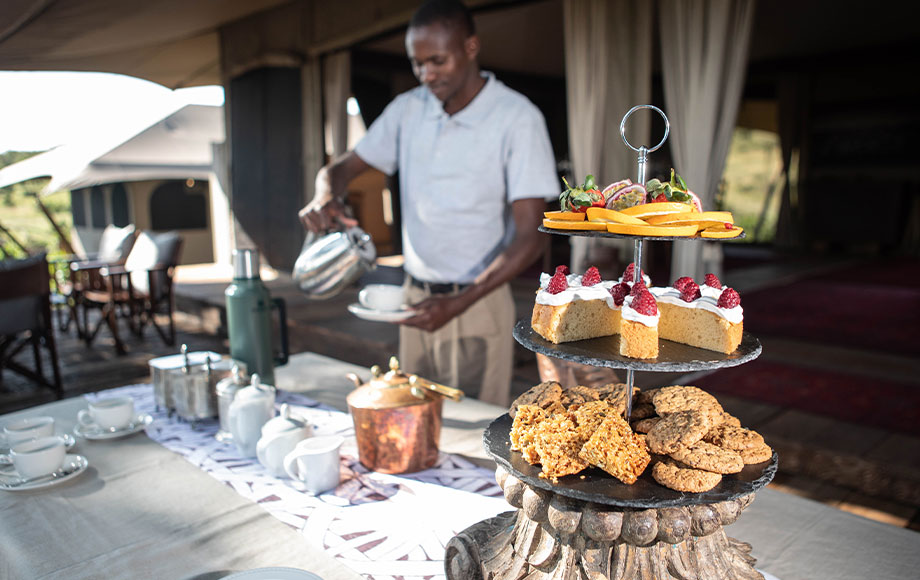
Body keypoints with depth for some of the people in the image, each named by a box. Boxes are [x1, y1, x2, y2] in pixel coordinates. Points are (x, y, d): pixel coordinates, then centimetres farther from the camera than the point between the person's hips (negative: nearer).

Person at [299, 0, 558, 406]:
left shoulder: (517, 118, -11)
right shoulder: (408, 109, 5)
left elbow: (529, 238, -15)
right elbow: (342, 167, 11)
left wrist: (459, 303, -26)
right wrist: (327, 196, -14)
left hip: (478, 303, -4)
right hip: (416, 298, 4)